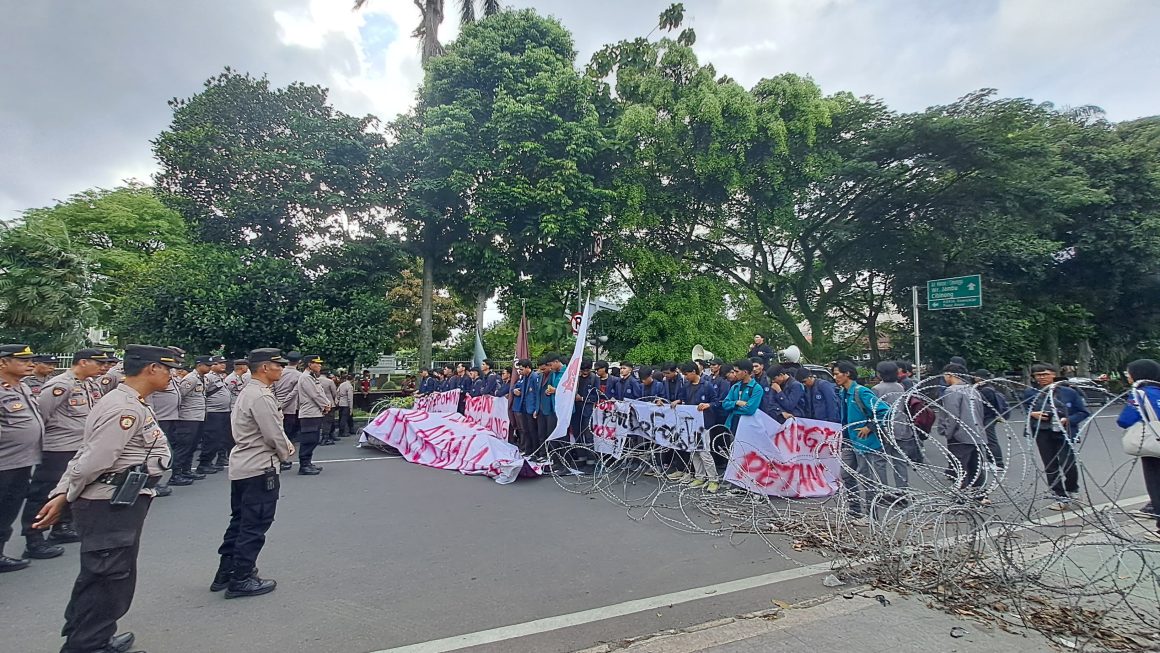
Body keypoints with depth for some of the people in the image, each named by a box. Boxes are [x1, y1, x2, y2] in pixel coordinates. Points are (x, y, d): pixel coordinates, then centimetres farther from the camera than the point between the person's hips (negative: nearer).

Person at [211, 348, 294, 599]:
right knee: (255, 525, 1)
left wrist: (286, 444, 6)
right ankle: (241, 580, 9)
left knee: (240, 521, 19)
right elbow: (273, 434, -20)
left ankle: (225, 573, 28)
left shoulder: (249, 391, 13)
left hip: (240, 466, 11)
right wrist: (285, 453, -3)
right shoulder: (262, 396, -21)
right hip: (260, 468, -11)